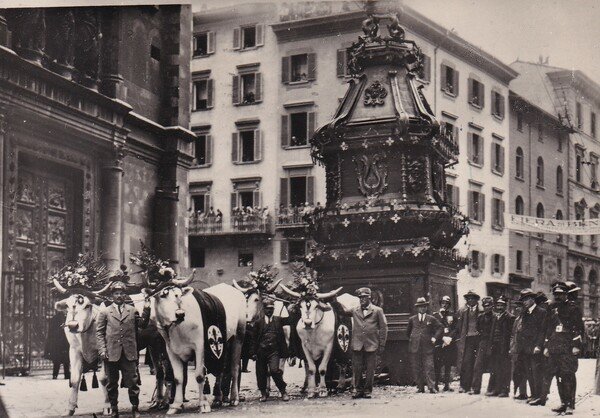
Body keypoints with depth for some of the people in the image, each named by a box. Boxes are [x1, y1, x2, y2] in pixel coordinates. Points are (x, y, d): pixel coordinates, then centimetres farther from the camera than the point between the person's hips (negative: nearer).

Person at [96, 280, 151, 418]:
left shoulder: (132, 311, 11)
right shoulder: (105, 312, 7)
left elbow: (143, 324, 5)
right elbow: (99, 332, 4)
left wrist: (146, 310, -7)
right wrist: (102, 349, -6)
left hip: (129, 353, 0)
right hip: (111, 353, 0)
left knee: (132, 382, 0)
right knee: (112, 383, 8)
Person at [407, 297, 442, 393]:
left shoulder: (431, 319, 9)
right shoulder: (412, 319, 13)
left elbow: (440, 328, 12)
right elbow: (408, 332, 26)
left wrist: (435, 337, 2)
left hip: (427, 348, -2)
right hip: (415, 348, 2)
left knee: (429, 367, -9)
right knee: (417, 369, 1)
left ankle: (432, 387, -9)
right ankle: (420, 388, 6)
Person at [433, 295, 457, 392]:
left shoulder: (452, 315, 10)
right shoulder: (435, 315, 8)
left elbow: (455, 328, 5)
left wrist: (450, 338, -9)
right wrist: (443, 338, -9)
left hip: (450, 343, 1)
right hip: (438, 343, -1)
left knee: (448, 365, 2)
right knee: (438, 365, -6)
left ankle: (447, 385, 6)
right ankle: (436, 384, -2)